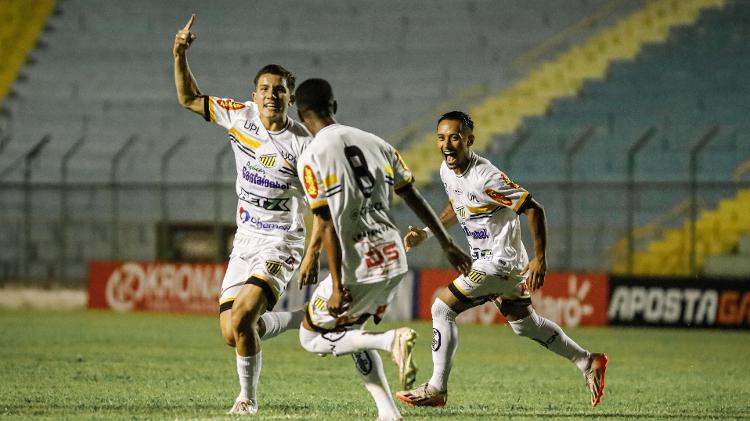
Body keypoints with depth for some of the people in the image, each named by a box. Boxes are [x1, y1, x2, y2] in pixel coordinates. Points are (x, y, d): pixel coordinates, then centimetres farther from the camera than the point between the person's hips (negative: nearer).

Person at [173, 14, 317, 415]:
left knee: (241, 317, -22)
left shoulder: (303, 145, -14)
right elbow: (189, 99, 8)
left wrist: (314, 254, -16)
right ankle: (296, 320, 29)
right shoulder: (241, 116, -1)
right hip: (246, 241, 6)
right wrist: (179, 55, -7)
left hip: (282, 245, -6)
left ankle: (248, 396, -1)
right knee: (230, 333, 1)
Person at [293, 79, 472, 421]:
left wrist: (337, 287, -14)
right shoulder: (374, 142, 10)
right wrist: (448, 245, 22)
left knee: (312, 336, 12)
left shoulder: (311, 158, -8)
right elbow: (414, 198, 14)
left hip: (360, 267, -7)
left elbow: (326, 225, -14)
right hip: (395, 260, 7)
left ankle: (390, 340, -13)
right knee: (351, 331, 27)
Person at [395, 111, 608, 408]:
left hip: (499, 261, -9)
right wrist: (426, 232, 10)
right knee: (524, 323, 21)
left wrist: (540, 260, -23)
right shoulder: (447, 170, 1)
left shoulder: (486, 177, -26)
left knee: (442, 308, -11)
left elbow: (533, 209, -22)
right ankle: (588, 363, 34)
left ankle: (436, 389, -3)